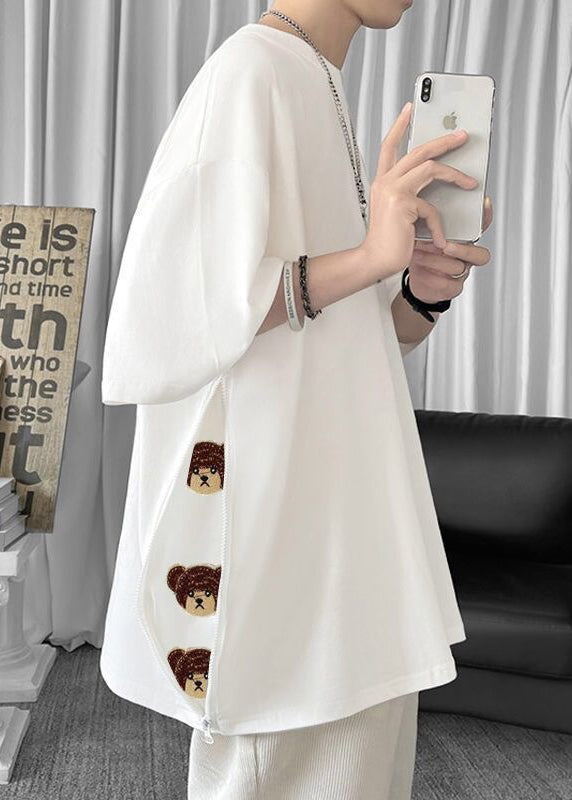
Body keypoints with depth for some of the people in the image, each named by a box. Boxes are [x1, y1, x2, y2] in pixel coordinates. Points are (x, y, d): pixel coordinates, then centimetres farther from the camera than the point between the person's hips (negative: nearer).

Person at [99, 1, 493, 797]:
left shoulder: (316, 99, 18)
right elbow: (160, 318, -22)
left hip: (334, 511, 10)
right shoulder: (251, 75, -11)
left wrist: (424, 288, -3)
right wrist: (370, 257, -25)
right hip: (270, 520, -9)